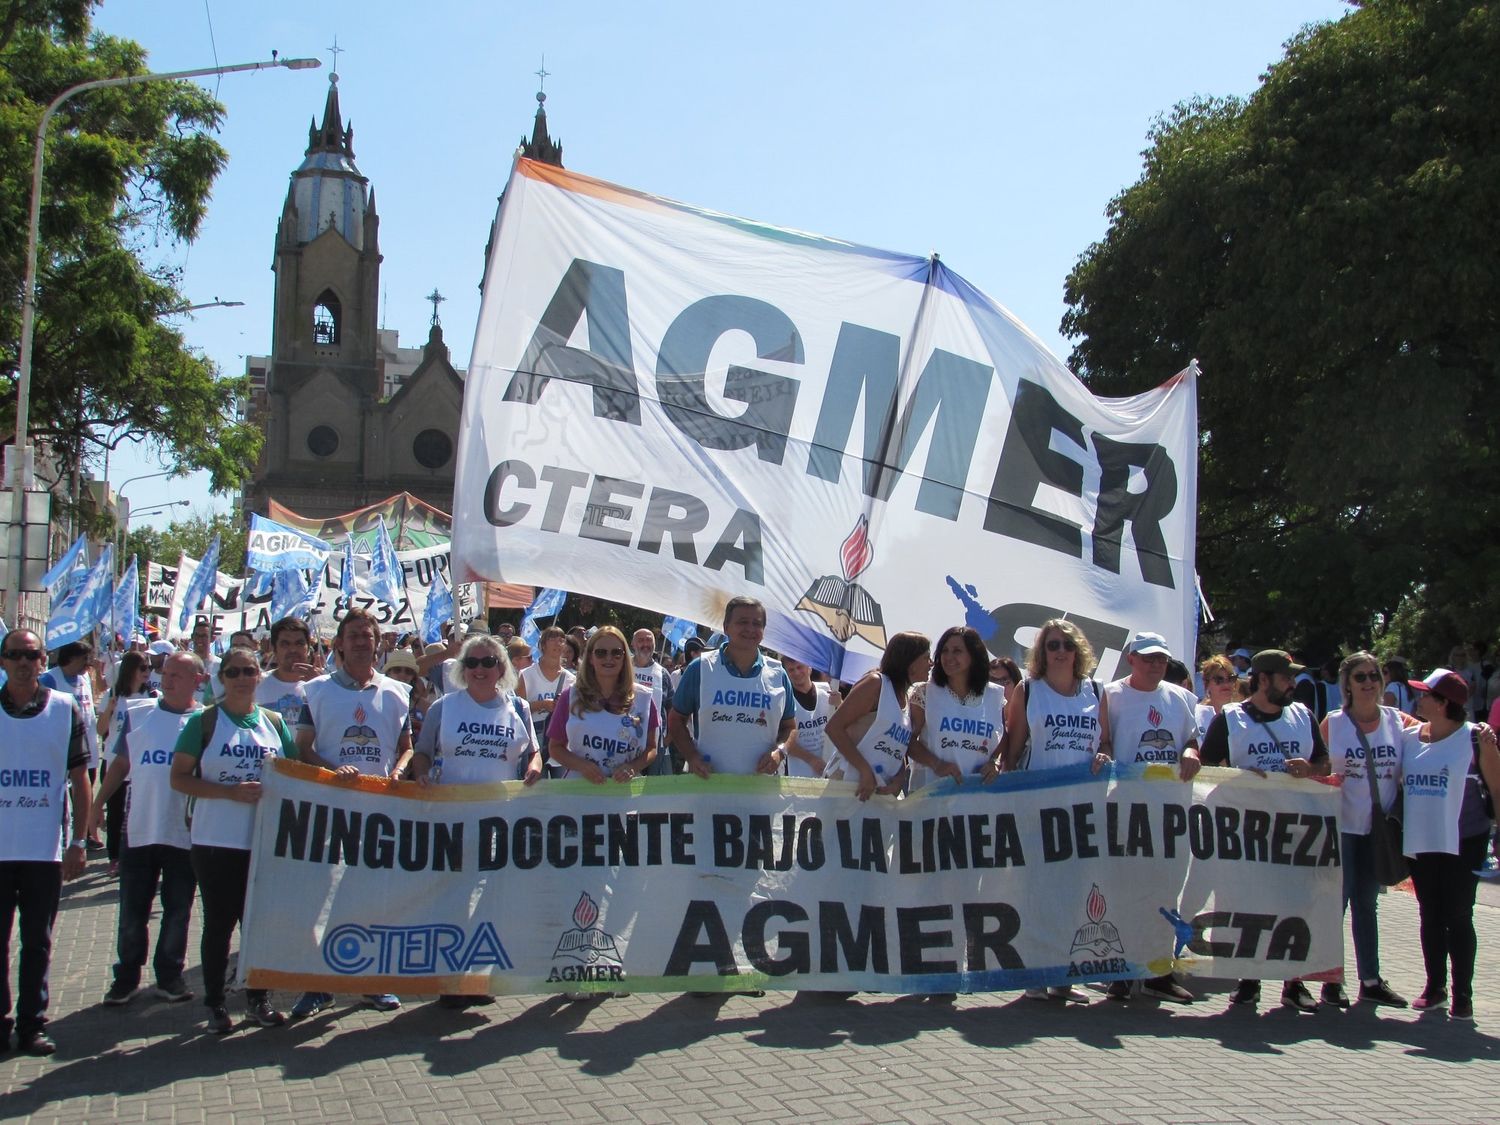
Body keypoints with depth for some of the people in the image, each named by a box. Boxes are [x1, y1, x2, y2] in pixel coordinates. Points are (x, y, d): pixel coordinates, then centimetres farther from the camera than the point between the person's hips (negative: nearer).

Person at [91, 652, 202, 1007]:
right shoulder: (136, 714, 5)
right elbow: (121, 763, 11)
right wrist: (99, 801, 5)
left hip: (185, 832, -1)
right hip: (139, 829, 2)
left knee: (178, 910, 8)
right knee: (132, 912, 8)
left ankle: (169, 975, 20)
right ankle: (127, 975, 21)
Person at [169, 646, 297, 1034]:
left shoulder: (275, 722, 9)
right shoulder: (203, 722, -2)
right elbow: (179, 778, -7)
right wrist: (231, 791, -18)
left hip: (265, 841, 3)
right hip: (216, 841, -3)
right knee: (219, 922, 4)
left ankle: (257, 998, 22)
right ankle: (215, 1004, 14)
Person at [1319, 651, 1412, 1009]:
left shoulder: (1399, 722, 4)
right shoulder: (1332, 723, -2)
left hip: (1379, 828, 3)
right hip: (1340, 827, -3)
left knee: (1367, 903, 14)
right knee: (1335, 901, 0)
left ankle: (1370, 980, 20)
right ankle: (1332, 979, 8)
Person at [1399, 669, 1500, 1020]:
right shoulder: (1410, 737, 7)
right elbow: (1398, 781, 17)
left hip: (1462, 842, -5)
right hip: (1421, 842, 5)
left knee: (1458, 917, -2)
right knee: (1430, 916, 12)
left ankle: (1463, 995, 7)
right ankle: (1435, 987, 23)